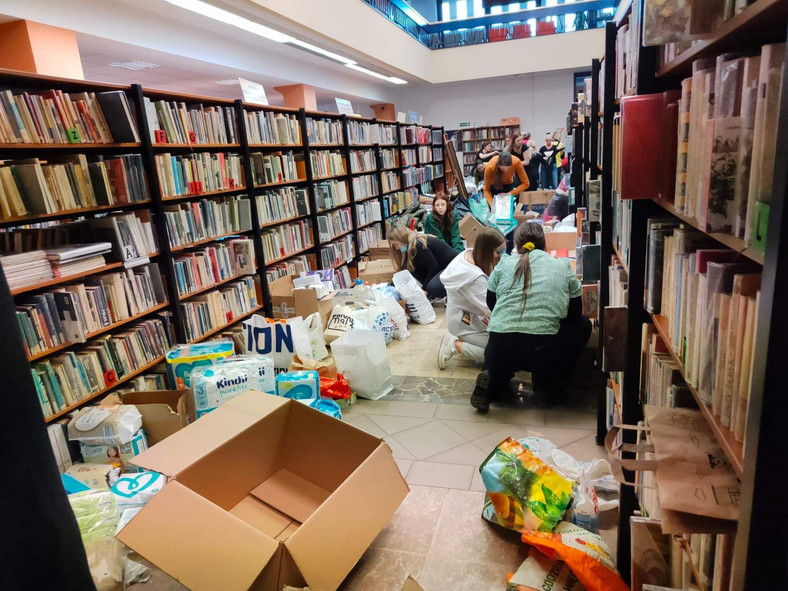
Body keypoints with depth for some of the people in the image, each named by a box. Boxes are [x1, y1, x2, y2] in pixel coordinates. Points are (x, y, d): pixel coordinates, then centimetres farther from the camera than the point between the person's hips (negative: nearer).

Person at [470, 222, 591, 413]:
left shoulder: (504, 264, 10)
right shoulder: (563, 266, 9)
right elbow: (575, 313, 15)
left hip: (502, 352, 2)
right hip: (544, 352, -2)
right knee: (583, 325, 26)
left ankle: (493, 380, 4)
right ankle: (545, 378, 14)